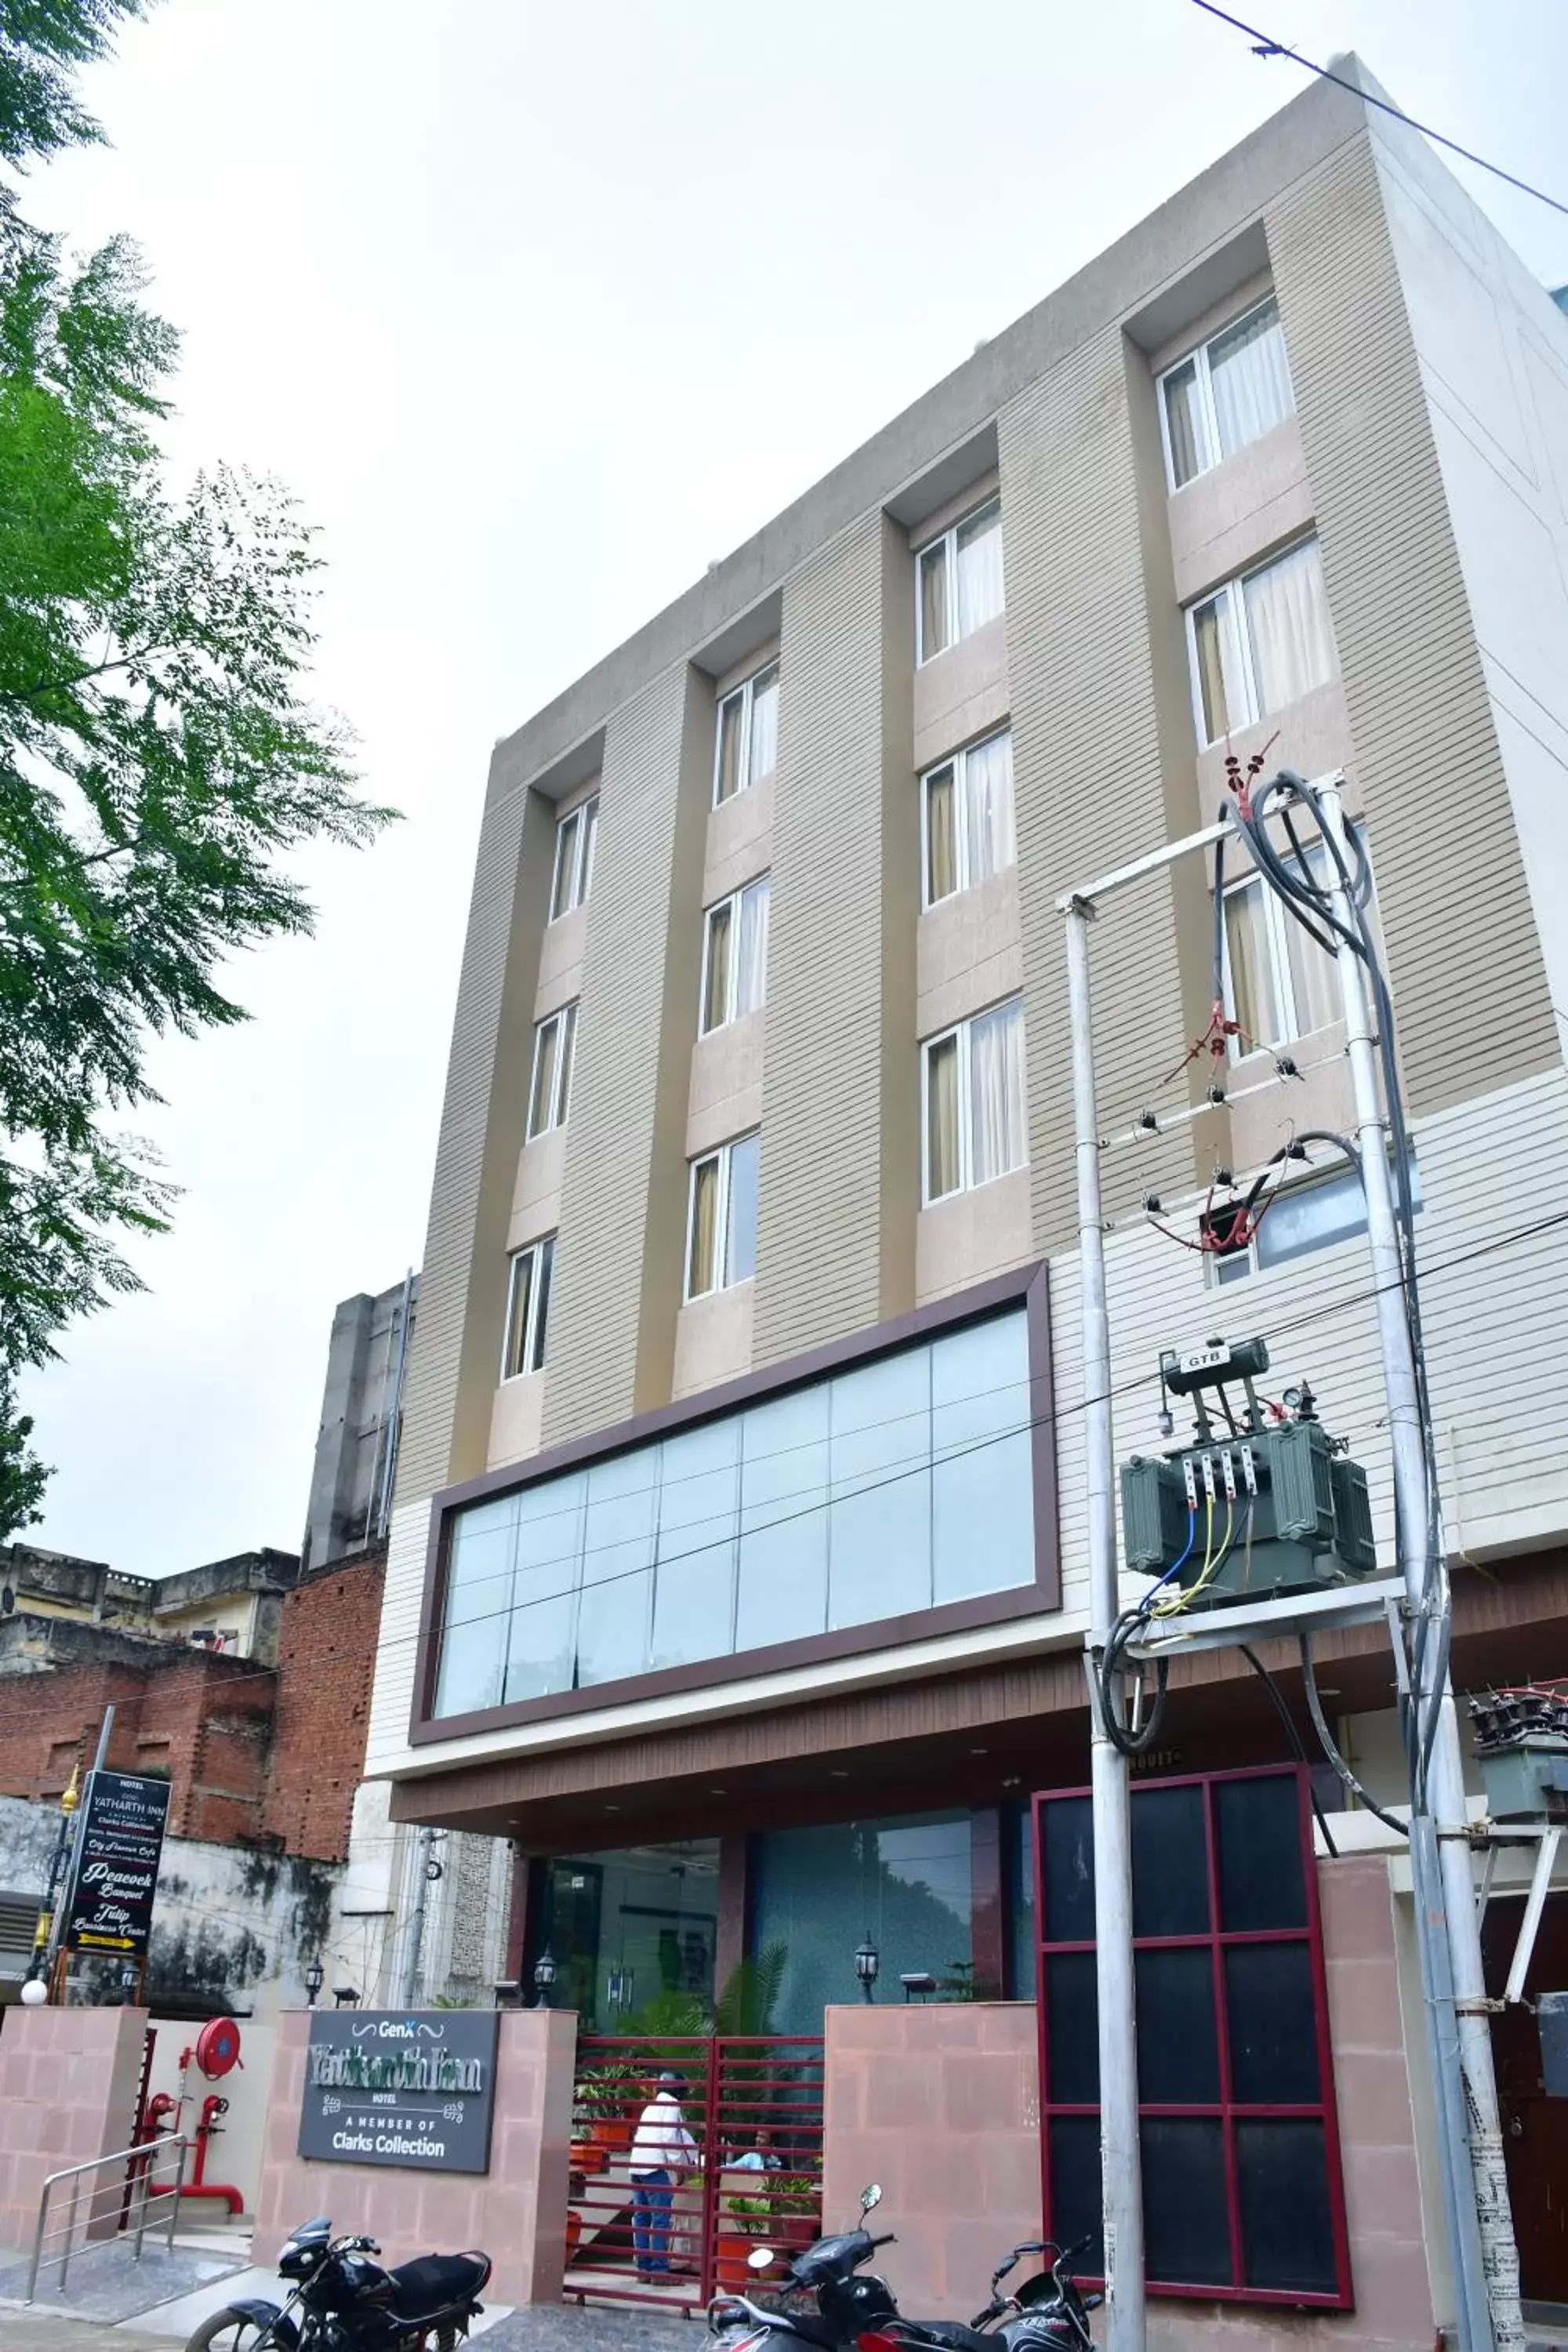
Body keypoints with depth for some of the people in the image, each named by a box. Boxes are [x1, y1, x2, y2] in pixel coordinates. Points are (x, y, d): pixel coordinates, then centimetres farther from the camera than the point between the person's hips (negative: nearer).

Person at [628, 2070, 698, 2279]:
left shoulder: (651, 2106, 27)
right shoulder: (671, 2104, 1)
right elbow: (669, 2135, -12)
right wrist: (678, 2164, -9)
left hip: (637, 2166, 8)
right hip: (656, 2167, -8)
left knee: (641, 2219, 8)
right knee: (660, 2219, -7)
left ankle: (644, 2268, 9)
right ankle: (660, 2269, -10)